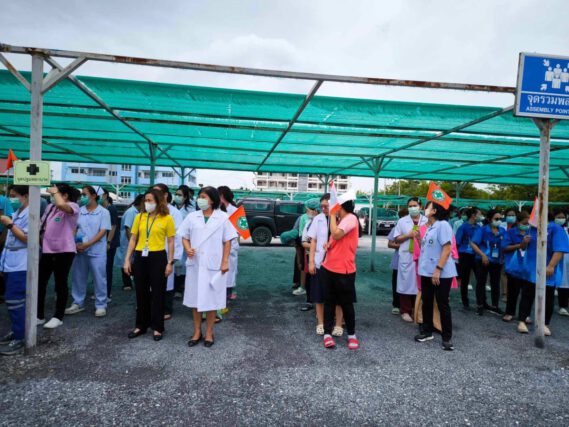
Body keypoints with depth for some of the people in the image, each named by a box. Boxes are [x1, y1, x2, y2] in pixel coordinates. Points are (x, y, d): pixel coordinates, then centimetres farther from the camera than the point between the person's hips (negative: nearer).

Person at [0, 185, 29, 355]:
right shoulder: (16, 213, 15)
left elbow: (28, 239, -20)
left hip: (19, 266, -9)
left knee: (15, 301, -7)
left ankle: (19, 338, 1)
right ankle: (16, 331, 26)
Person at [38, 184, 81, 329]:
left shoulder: (73, 206, -11)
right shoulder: (50, 207, 13)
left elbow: (61, 205, -34)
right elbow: (43, 225, 23)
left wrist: (55, 192, -17)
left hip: (64, 251, -7)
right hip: (47, 251, 8)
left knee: (60, 284, 3)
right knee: (39, 282, 11)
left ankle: (58, 317, 16)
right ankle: (39, 315, 24)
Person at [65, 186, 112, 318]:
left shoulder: (103, 212, -4)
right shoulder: (79, 211, 7)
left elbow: (102, 232, -10)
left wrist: (87, 244, -17)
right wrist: (74, 243, -9)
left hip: (97, 251, -4)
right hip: (79, 250, 4)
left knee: (99, 279, 2)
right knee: (78, 277, 11)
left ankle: (101, 305, 12)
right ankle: (78, 303, 26)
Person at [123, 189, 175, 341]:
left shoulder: (167, 218, -4)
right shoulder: (139, 217, 6)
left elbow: (170, 242, -1)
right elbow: (133, 239, 8)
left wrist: (170, 262, -5)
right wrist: (127, 260, 3)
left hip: (158, 258, -3)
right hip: (140, 258, 4)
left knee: (157, 293, 6)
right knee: (141, 293, 13)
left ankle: (157, 327, 19)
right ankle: (141, 325, 28)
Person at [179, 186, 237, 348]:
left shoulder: (222, 218, -2)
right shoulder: (192, 217, 5)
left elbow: (227, 241, 0)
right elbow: (185, 236, 10)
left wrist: (225, 262, -6)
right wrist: (187, 249, -11)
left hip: (213, 265, -2)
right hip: (195, 264, 3)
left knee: (212, 299, 5)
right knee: (195, 298, 9)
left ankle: (209, 333, 19)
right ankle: (197, 332, 23)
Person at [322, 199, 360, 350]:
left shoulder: (351, 218, -13)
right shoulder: (339, 220, 15)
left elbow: (336, 235, -26)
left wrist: (332, 215, -15)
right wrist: (329, 244, 2)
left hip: (344, 270, -8)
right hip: (328, 267, 8)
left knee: (346, 304, 6)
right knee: (329, 302, 10)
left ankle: (352, 335, 22)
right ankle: (327, 334, 18)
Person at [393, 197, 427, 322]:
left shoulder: (426, 221, 6)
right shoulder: (402, 221, 5)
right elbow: (397, 239, 5)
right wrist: (408, 235, -10)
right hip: (406, 257, -1)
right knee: (406, 283, 2)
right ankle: (405, 311, 11)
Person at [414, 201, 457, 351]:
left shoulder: (443, 225, -14)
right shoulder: (429, 227, 14)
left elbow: (447, 249, -20)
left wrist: (438, 269, -24)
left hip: (441, 274, -9)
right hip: (427, 272, 9)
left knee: (443, 305, 0)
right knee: (426, 302, 14)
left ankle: (447, 338, 11)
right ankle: (427, 331, 27)